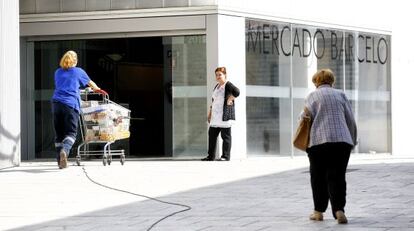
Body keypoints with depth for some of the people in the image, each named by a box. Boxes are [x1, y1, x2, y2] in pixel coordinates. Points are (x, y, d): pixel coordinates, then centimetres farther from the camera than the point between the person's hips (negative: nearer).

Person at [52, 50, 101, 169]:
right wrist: (97, 89, 49)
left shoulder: (58, 72, 20)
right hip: (70, 104, -4)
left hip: (56, 103, 4)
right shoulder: (78, 71, 11)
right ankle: (64, 150, -33)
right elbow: (90, 82, 27)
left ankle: (61, 161, 5)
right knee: (71, 132, -5)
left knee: (58, 133, 7)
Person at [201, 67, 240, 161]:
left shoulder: (228, 85, -7)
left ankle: (226, 156, 0)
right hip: (215, 116, 9)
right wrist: (210, 113, 24)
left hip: (225, 115, -9)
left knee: (226, 136, -4)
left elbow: (236, 92, -25)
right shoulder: (217, 86, 20)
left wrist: (230, 100, -18)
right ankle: (211, 156, 14)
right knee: (212, 135, 8)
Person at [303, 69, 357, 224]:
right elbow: (351, 120, 10)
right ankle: (339, 210, -14)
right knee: (337, 177, 2)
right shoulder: (340, 95, 14)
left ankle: (319, 211, 12)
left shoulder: (312, 96, 10)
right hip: (342, 140, 2)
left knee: (318, 177, 10)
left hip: (319, 141, -1)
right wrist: (352, 141, 20)